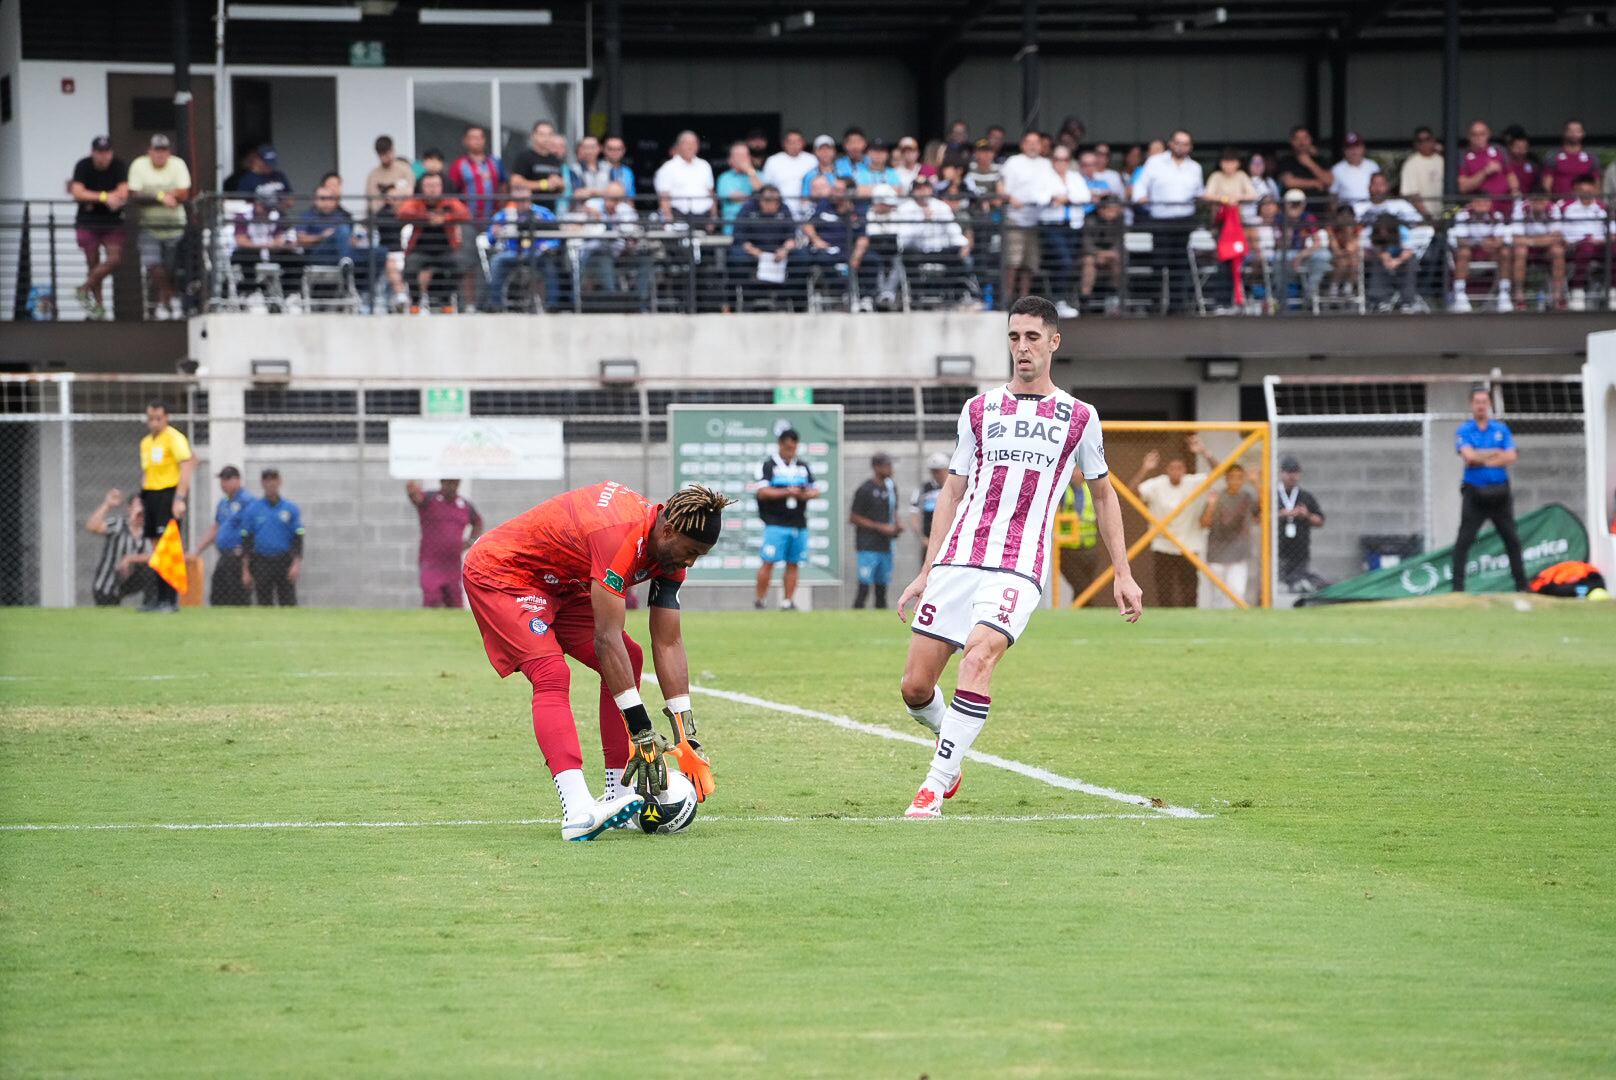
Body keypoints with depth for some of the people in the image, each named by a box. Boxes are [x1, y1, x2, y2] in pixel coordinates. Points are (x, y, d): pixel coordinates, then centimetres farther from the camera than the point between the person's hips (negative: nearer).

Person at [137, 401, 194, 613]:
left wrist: (179, 499, -21)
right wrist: (141, 501, 17)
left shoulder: (174, 438, -6)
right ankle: (161, 598, 13)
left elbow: (186, 467, -14)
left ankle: (171, 601, -12)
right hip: (151, 496, 8)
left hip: (169, 494, -8)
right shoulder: (145, 442, 18)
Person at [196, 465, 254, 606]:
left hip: (238, 556, -9)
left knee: (238, 600, -11)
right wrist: (197, 551, 24)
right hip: (224, 557, 9)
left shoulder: (247, 500, -10)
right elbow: (215, 529, 27)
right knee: (217, 600, 8)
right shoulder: (224, 502, 19)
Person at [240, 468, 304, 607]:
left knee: (289, 603, -8)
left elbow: (298, 538, 4)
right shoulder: (252, 509, 6)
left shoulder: (291, 509, 6)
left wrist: (297, 563, -9)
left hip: (285, 563, -1)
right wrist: (246, 570, 0)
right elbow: (246, 541, 6)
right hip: (262, 563, 1)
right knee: (264, 605, 1)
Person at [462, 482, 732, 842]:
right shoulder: (620, 533, -35)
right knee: (552, 674, -27)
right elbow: (606, 639, -36)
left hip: (556, 584, 10)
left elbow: (668, 643, -3)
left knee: (628, 660, 4)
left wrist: (687, 736, -6)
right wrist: (641, 731, -35)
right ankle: (578, 812, -40)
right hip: (498, 572, -10)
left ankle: (619, 797, 3)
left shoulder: (671, 547, -7)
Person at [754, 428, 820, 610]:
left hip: (799, 525, 5)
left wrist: (805, 494, -5)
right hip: (776, 523, -5)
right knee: (769, 562, -10)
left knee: (793, 564, 4)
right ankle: (759, 601, -3)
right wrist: (786, 492, -17)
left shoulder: (803, 466, 17)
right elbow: (762, 492, -10)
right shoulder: (769, 465, 0)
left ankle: (788, 602, 7)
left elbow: (817, 490, 17)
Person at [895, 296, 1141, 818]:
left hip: (1018, 569, -3)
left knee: (978, 656, -28)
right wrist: (926, 571, 14)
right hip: (958, 558, 3)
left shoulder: (1078, 418, 9)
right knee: (915, 686, -3)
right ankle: (948, 737, 31)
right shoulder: (980, 410, 14)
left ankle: (935, 788, -25)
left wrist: (1123, 574, 15)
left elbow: (1103, 495, 19)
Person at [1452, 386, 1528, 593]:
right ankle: (1457, 586, -7)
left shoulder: (1501, 429, 9)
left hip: (1499, 493, 2)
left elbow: (1511, 457, -4)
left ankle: (1521, 584, 13)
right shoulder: (1464, 430, 2)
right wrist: (1496, 454, -5)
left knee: (1512, 539, 6)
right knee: (1464, 541, -8)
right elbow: (1469, 456, -14)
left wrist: (1482, 460, -11)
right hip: (1475, 493, -2)